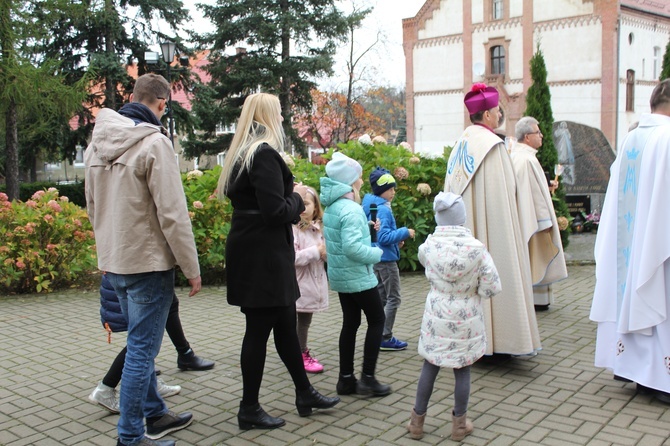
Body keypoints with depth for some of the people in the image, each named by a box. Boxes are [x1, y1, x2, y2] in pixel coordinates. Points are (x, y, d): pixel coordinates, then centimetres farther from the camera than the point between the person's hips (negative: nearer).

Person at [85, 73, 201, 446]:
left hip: (113, 262, 8)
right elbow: (172, 214, -19)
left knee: (141, 344, 19)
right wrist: (192, 268, -11)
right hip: (148, 262, -8)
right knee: (142, 350, 1)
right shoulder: (154, 143, -17)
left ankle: (155, 415, 33)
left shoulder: (97, 142, 8)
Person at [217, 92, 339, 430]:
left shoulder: (243, 153, 15)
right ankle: (249, 409, 13)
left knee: (285, 324, 16)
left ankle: (305, 394, 28)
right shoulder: (265, 154, -16)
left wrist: (291, 198, 10)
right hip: (262, 254, -10)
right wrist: (297, 197, -5)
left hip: (253, 250, 10)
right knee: (259, 328, 0)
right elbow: (275, 210, -23)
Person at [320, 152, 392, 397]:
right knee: (377, 319, 5)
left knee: (350, 323, 13)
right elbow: (352, 247, -29)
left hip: (340, 275, 8)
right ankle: (367, 378, 6)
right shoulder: (351, 209, -21)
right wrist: (376, 253, -14)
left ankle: (346, 379, 18)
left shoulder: (331, 207, 7)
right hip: (357, 276, -8)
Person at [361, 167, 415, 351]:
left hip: (376, 258, 10)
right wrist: (404, 232, -15)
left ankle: (379, 335, 22)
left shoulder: (371, 207, 10)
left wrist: (396, 240, 12)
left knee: (381, 298, 15)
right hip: (386, 259, -10)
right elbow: (384, 237, -23)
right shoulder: (383, 209, -19)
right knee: (393, 299, -1)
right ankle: (386, 338, 3)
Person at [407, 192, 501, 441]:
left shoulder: (428, 245, -12)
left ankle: (417, 422, 25)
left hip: (436, 317, 1)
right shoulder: (476, 248, -16)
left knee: (429, 367, 14)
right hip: (466, 320, -1)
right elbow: (492, 288, -11)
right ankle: (460, 424, 26)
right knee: (462, 371, 12)